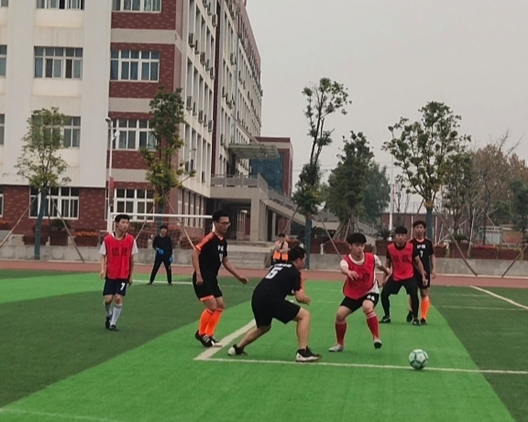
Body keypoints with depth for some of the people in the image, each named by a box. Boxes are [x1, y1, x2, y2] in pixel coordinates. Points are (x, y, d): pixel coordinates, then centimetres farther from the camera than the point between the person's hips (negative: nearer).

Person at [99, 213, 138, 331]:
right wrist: (102, 269, -16)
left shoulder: (131, 240, -4)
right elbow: (103, 256, 1)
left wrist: (131, 275, 8)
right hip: (110, 274, 0)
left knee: (118, 298, -9)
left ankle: (113, 323, 5)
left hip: (124, 275, 0)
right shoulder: (108, 239, -7)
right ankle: (109, 315, 29)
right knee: (108, 299, -3)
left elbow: (131, 259, 5)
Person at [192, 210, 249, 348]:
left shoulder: (223, 241, 10)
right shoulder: (210, 238, -16)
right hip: (202, 279, -9)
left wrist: (238, 276, 19)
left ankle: (208, 335, 20)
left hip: (212, 279, 9)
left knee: (220, 305, 10)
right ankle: (201, 333, 5)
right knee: (212, 306, -15)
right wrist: (198, 275, -26)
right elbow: (195, 254, -20)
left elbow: (225, 261, 22)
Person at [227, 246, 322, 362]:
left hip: (256, 298, 8)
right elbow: (299, 297, 3)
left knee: (264, 327, 35)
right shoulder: (294, 271, 6)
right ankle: (303, 352, -7)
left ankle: (237, 348, 35)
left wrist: (292, 291, 35)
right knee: (304, 315, 1)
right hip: (270, 299, -8)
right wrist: (306, 299, 24)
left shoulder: (278, 265, 27)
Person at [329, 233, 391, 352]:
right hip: (352, 294, 2)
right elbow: (343, 268, -50)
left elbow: (380, 266, 9)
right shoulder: (346, 260, -23)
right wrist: (348, 272, -75)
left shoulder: (372, 258, -16)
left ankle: (376, 337, -18)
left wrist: (387, 272, 30)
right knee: (340, 314, -9)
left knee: (367, 307, -33)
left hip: (370, 291, -2)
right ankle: (340, 344, 14)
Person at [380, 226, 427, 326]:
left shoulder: (411, 247, -12)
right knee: (384, 294, -5)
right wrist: (384, 278, 8)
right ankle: (387, 316, 15)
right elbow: (388, 263, 8)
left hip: (409, 276, -2)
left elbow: (418, 262, 0)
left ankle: (415, 318, -1)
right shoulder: (390, 248, -8)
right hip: (395, 277, 2)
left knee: (414, 295, -20)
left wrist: (423, 276, -4)